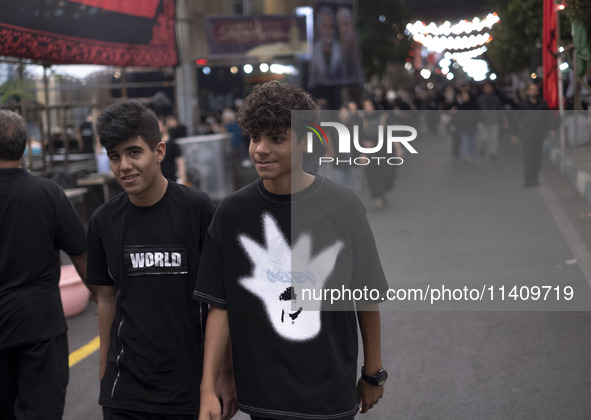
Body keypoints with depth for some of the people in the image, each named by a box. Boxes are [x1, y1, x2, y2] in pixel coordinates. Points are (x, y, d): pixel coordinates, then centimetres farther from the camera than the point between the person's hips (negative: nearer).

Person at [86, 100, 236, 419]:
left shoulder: (197, 209, -8)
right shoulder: (103, 222, 2)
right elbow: (107, 298, 11)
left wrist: (225, 373, -4)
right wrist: (104, 370, 11)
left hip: (192, 385, -2)